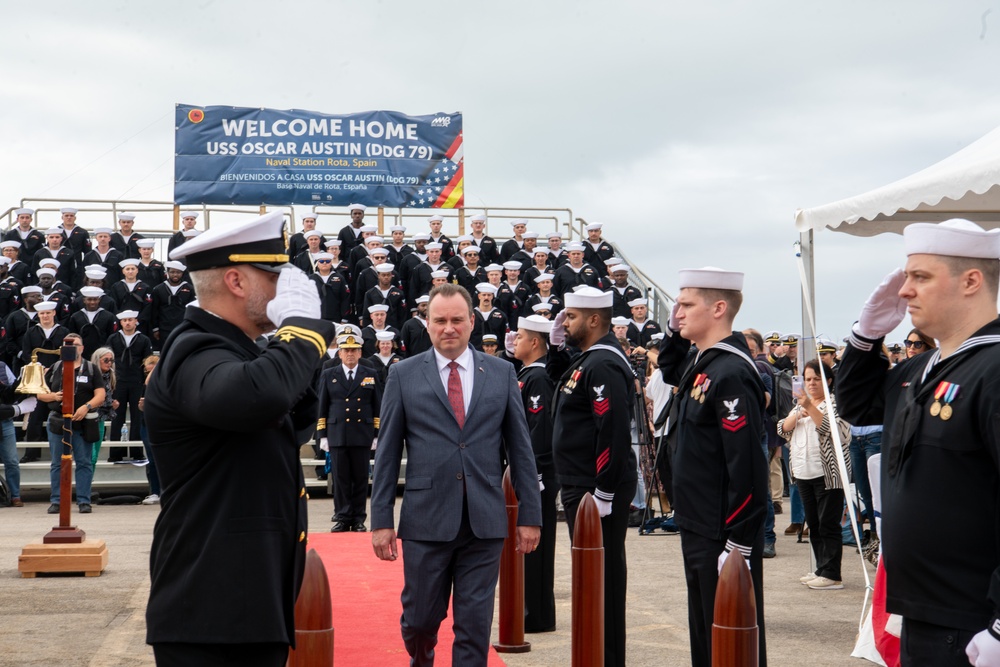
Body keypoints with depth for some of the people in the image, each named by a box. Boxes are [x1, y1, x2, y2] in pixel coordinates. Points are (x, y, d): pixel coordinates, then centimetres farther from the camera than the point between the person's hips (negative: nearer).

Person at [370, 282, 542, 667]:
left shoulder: (502, 373, 7)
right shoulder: (403, 375, 3)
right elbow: (386, 453, 3)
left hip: (485, 521, 1)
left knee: (475, 625, 2)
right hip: (426, 520, 0)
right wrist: (381, 520, -1)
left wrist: (530, 515, 4)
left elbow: (520, 449, 7)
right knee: (420, 619, 10)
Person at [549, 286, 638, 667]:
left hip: (598, 490, -10)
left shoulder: (603, 365, -18)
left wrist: (604, 494, -24)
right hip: (580, 486, 10)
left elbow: (615, 431, -24)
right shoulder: (588, 359, 13)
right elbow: (563, 387, 29)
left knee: (602, 575, -2)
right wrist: (558, 349, 14)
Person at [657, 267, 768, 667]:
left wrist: (738, 546, -22)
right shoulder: (699, 363, 7)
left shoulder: (731, 374, -20)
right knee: (703, 631, 19)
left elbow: (747, 468, -23)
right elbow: (669, 371, 34)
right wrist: (674, 331, 15)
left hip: (725, 537, -9)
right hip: (696, 529, 9)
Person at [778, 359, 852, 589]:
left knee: (828, 524, -6)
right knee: (813, 524, 11)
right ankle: (821, 570, 19)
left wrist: (810, 408, -26)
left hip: (828, 473, -7)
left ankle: (831, 574, -4)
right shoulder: (801, 403, 19)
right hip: (804, 473, 7)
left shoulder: (836, 403, -3)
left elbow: (831, 428, -19)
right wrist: (797, 414, -7)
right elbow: (782, 429, 10)